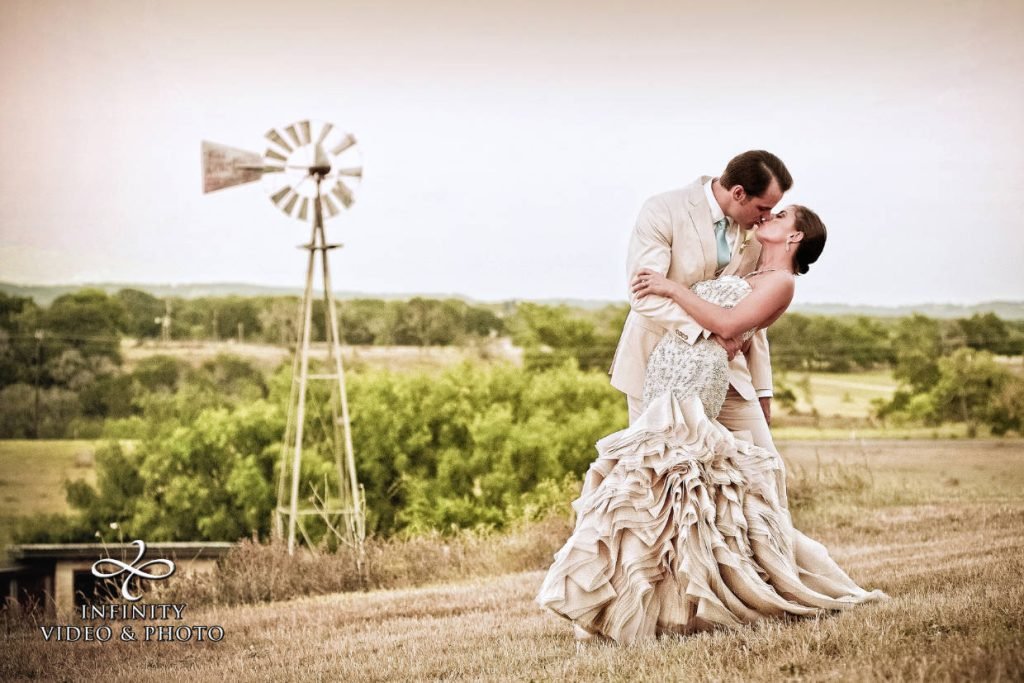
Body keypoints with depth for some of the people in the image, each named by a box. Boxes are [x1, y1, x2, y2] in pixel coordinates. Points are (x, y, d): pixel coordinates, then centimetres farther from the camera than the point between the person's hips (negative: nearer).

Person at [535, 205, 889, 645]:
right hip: (667, 367, 9)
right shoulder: (749, 276, 27)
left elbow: (727, 324, -13)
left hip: (696, 374, -9)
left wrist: (672, 289, -11)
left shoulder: (780, 282, -1)